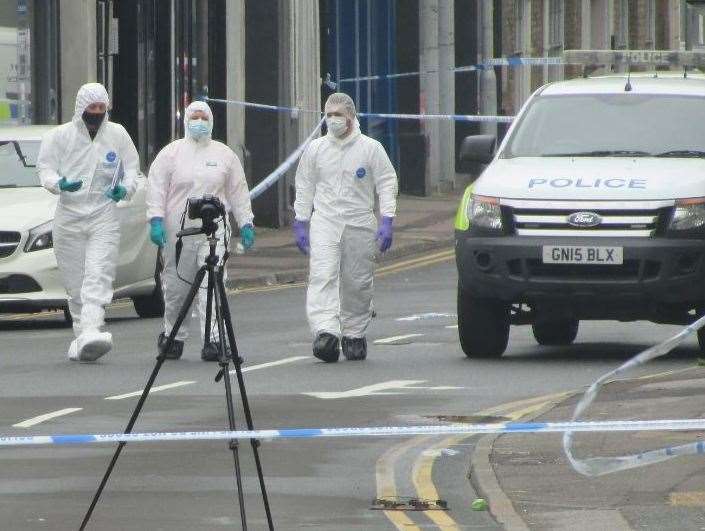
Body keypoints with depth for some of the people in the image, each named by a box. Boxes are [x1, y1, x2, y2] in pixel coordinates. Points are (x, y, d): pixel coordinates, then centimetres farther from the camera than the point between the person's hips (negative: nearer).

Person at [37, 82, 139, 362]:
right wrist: (59, 184, -19)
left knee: (98, 277, -17)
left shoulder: (118, 134, 7)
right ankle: (82, 334, 12)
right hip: (68, 216, 1)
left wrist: (125, 188, -7)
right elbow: (44, 167, 3)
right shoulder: (60, 135, 2)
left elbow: (132, 167, 14)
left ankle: (90, 332, -29)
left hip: (103, 216, -1)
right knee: (75, 282, 2)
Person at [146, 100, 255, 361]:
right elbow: (156, 188, 2)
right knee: (177, 287, 7)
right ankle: (173, 335, 25)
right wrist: (156, 219, -9)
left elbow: (238, 192, 16)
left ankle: (212, 339, -16)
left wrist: (246, 223, 12)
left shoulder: (224, 155, 12)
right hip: (178, 230, 0)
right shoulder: (171, 153, 6)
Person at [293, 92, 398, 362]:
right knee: (322, 278, -17)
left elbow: (387, 185, 2)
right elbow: (304, 188, 14)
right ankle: (326, 332, -28)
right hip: (325, 222, 1)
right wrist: (301, 223, 9)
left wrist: (387, 221, -7)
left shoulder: (371, 148, 3)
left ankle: (354, 334, 18)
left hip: (360, 225, -1)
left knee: (358, 284, 4)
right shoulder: (316, 149, 9)